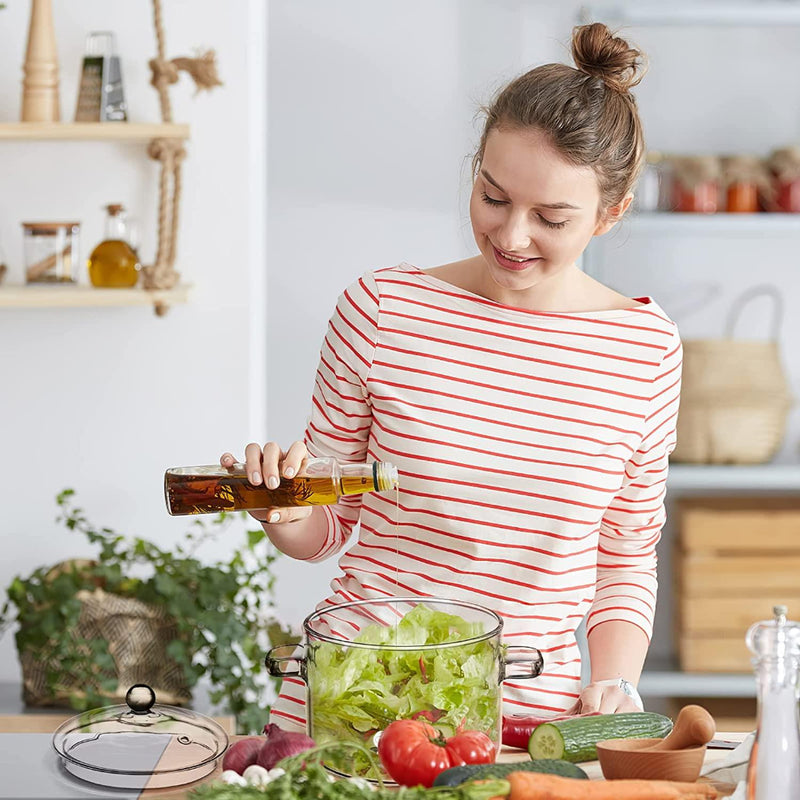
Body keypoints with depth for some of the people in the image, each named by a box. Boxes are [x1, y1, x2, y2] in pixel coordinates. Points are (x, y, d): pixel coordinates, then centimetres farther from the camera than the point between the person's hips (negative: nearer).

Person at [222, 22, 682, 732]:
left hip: (530, 702, 1)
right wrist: (286, 512, -13)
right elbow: (328, 529, 8)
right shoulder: (381, 308, -2)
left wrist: (613, 686, -1)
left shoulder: (647, 348, 2)